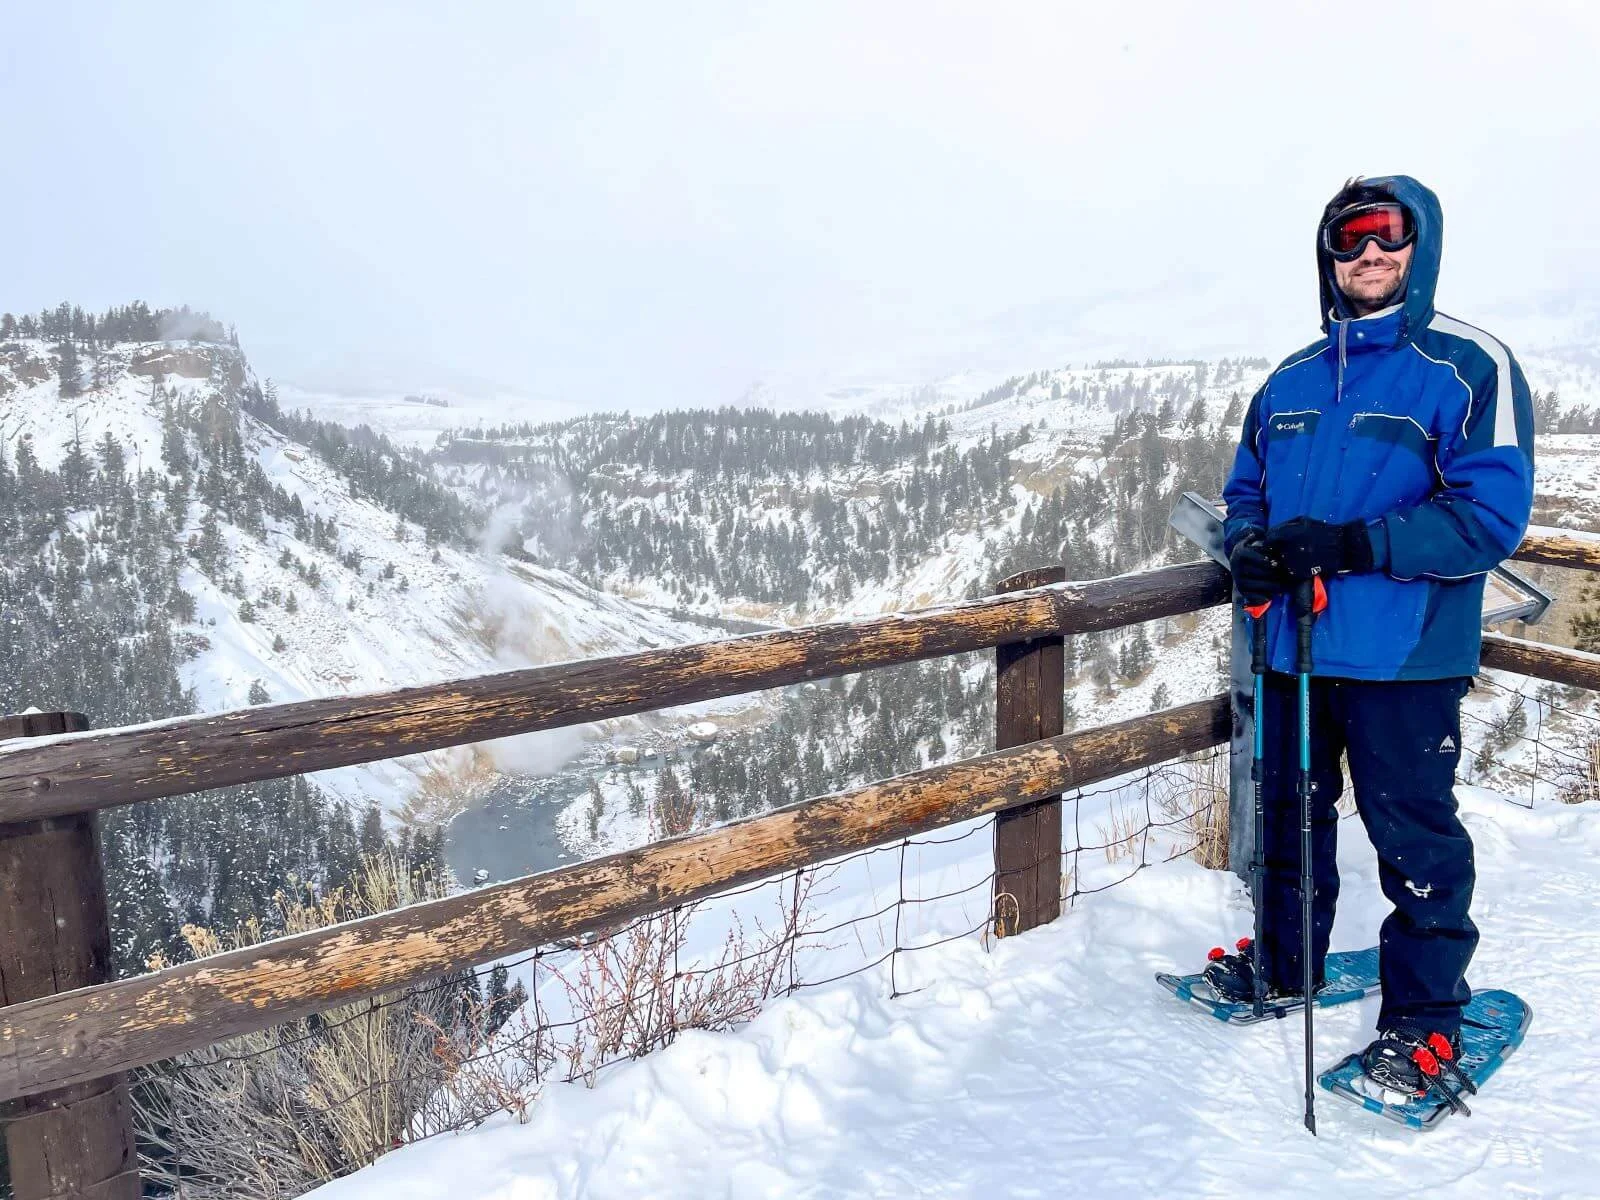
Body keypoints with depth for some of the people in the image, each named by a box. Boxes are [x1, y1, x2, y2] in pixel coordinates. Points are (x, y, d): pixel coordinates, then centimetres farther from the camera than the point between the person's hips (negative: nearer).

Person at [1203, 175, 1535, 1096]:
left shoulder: (1468, 366, -7)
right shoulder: (1291, 382, 12)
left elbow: (1491, 514, -16)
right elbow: (1248, 488, 20)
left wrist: (1349, 546, -24)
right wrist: (1250, 546, -3)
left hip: (1404, 655, -6)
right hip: (1293, 642, 6)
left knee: (1413, 833, 4)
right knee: (1291, 813, 18)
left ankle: (1426, 1017, 21)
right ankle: (1287, 963, 38)